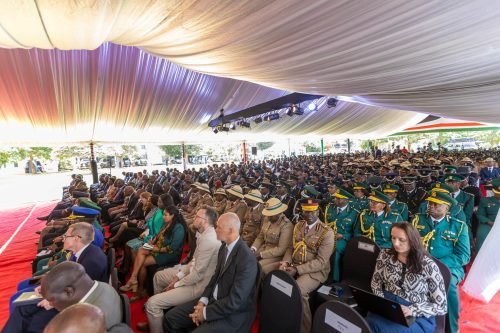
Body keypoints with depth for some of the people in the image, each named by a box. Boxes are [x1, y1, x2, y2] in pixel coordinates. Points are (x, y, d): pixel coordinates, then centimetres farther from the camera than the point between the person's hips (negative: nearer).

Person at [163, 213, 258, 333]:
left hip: (233, 315, -7)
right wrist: (203, 301, -4)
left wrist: (206, 313, -16)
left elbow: (235, 301, -25)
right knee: (171, 317, 3)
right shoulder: (224, 247, 1)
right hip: (213, 300, 8)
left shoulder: (247, 259, -27)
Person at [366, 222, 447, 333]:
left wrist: (411, 310, -19)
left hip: (418, 317, -3)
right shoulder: (385, 255, 0)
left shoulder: (428, 266, -11)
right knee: (369, 324, -31)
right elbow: (376, 283, 10)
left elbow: (441, 306, -5)